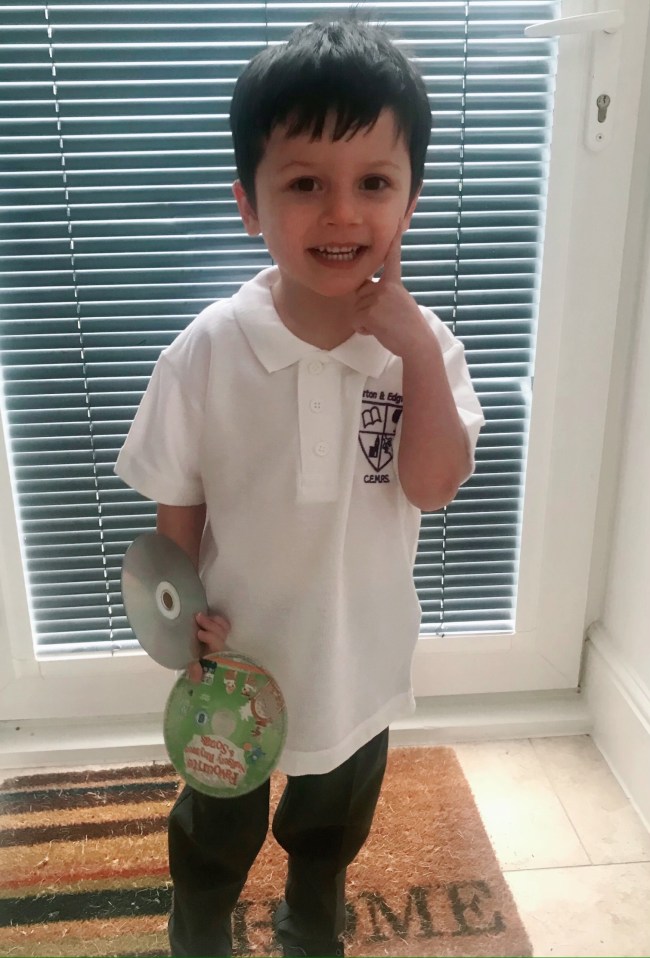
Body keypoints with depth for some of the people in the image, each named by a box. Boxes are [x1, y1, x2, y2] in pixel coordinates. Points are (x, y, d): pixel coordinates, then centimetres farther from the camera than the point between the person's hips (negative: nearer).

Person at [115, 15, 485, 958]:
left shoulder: (421, 343, -15)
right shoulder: (207, 350, -20)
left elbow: (433, 485, -25)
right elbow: (177, 503, -9)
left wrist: (418, 349, -31)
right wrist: (183, 613, -14)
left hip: (360, 661, 2)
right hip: (235, 664, -1)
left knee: (331, 834, 31)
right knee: (215, 842, 27)